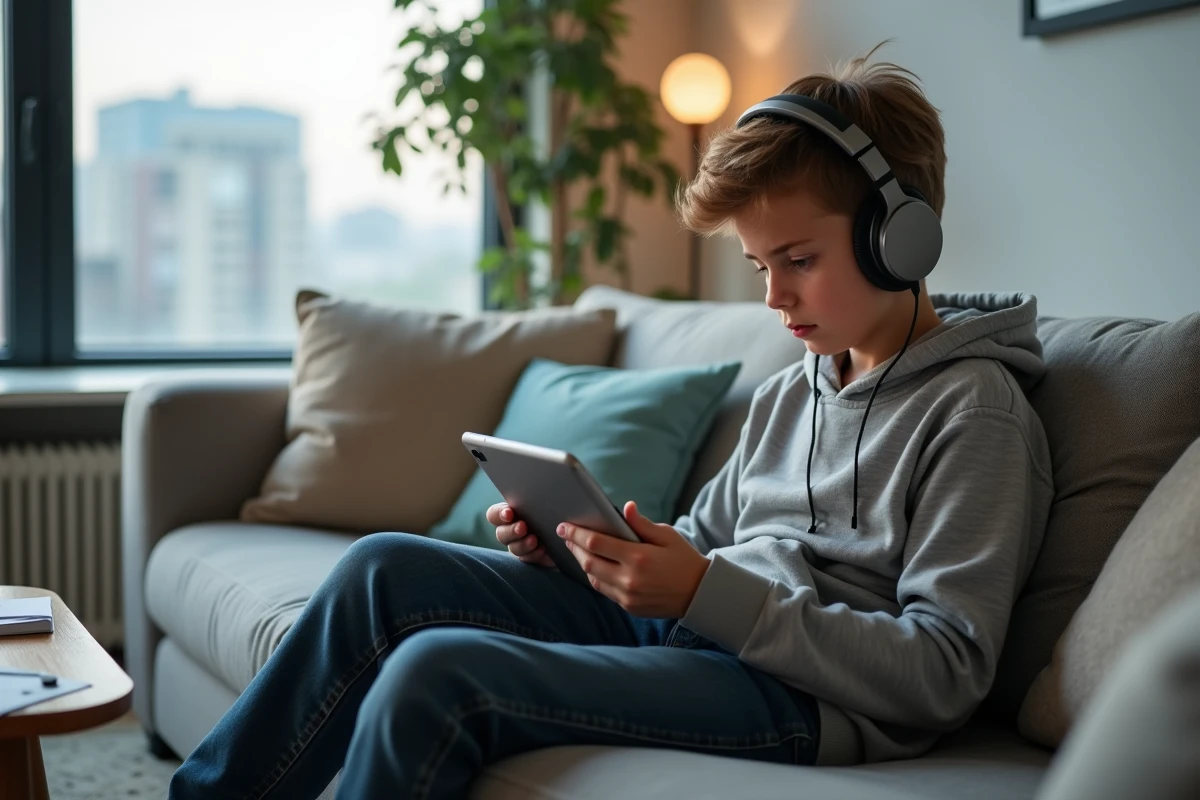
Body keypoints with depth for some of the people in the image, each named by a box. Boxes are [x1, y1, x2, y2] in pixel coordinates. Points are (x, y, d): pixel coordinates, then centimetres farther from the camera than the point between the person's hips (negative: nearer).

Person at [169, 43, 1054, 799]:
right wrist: (572, 546, 2)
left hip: (807, 692, -8)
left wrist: (707, 591, -23)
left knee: (434, 672, -25)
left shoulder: (976, 411, -8)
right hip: (689, 628, 9)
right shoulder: (789, 392, 18)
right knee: (385, 567, -3)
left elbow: (945, 673, -16)